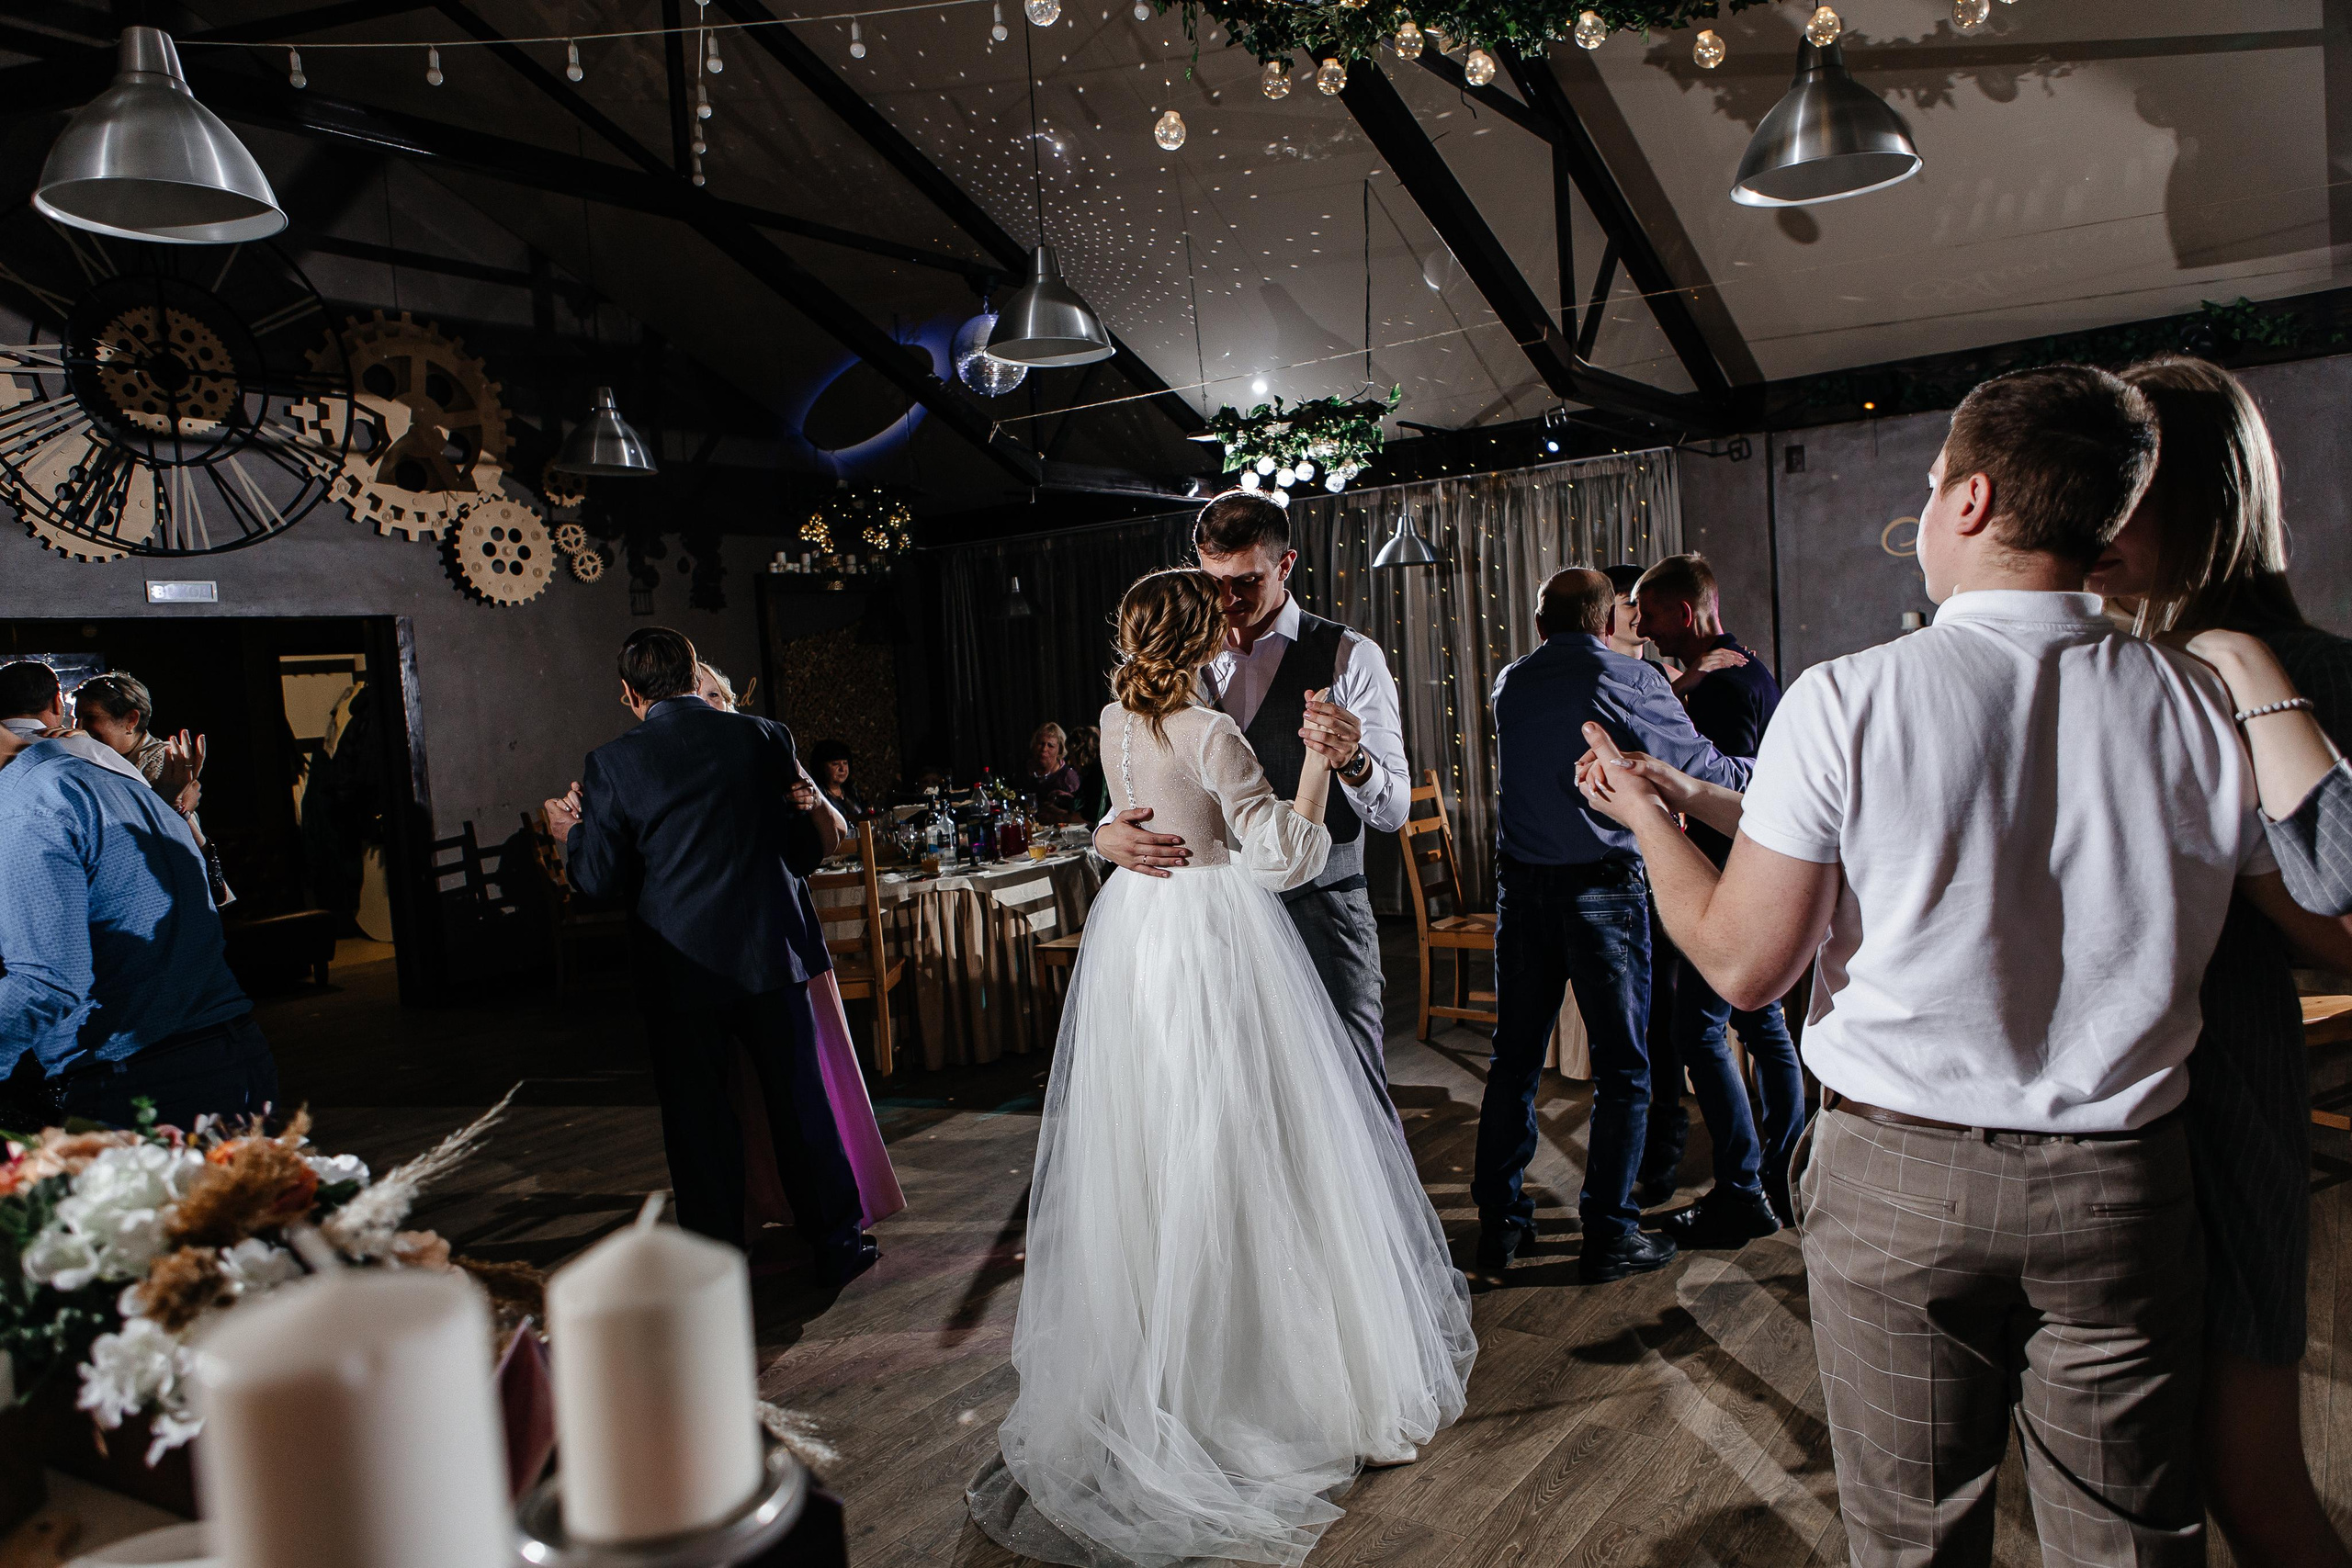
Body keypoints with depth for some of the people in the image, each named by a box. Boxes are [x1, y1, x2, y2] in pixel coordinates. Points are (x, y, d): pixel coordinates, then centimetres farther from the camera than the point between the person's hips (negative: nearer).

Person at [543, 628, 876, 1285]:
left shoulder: (612, 764, -8)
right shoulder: (766, 738, -3)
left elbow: (600, 881, -4)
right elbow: (806, 849, 4)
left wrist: (572, 832, 15)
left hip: (681, 970, -1)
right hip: (774, 954, 2)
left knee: (696, 1118, 12)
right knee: (800, 1102, 13)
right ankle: (838, 1245, 23)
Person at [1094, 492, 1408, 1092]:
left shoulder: (1350, 656, -3)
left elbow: (1393, 810, -7)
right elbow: (1139, 783, 9)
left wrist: (1352, 761, -29)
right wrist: (1107, 835, -13)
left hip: (1320, 910, -3)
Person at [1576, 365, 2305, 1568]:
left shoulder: (1846, 701, -15)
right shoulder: (2205, 708, -7)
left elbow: (1743, 966, -12)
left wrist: (1644, 810, 4)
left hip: (1896, 1176, -2)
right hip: (2123, 1184, 3)